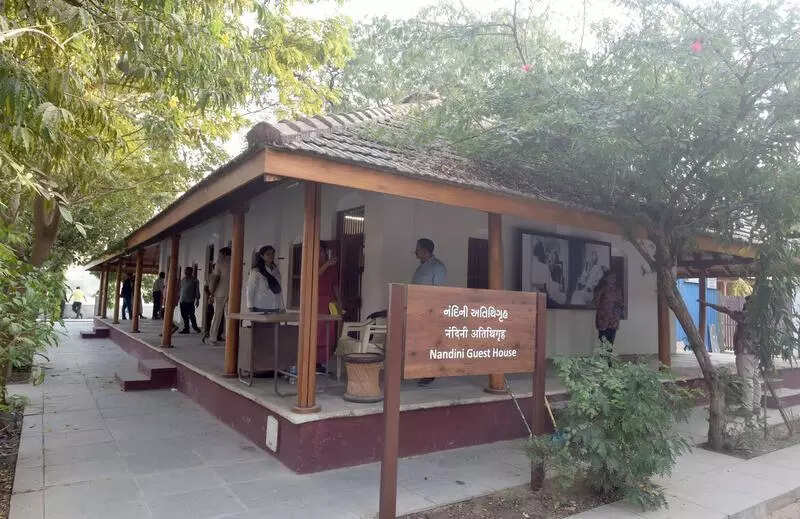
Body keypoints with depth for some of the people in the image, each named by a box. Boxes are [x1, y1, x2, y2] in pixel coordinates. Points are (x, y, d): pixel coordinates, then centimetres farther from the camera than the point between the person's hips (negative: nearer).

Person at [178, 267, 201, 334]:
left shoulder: (194, 280, -2)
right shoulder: (182, 280, 14)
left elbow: (197, 290, -3)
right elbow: (180, 289, 19)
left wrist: (197, 299, -8)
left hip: (190, 301, -5)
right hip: (182, 301, 5)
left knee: (191, 315, -5)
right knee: (184, 316, 6)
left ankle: (194, 326, 15)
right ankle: (186, 328, 13)